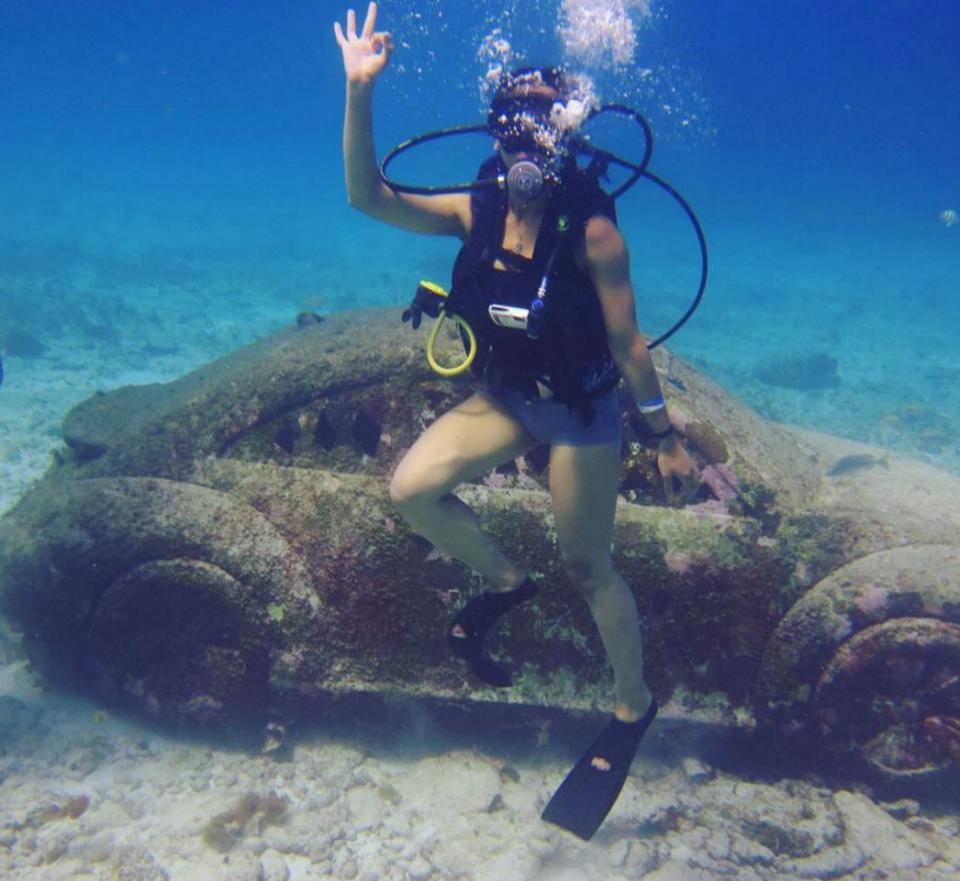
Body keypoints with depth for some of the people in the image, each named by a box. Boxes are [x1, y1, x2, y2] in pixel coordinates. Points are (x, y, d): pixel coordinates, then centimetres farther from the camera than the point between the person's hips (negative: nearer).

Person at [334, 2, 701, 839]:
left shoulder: (591, 228, -20)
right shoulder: (477, 213, -5)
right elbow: (368, 196, -13)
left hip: (581, 412, -5)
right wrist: (359, 92, -23)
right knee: (412, 490, -12)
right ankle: (504, 581, 17)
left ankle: (633, 708, 28)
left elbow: (627, 343, -15)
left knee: (588, 568, 4)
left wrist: (667, 437, -10)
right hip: (505, 397, 5)